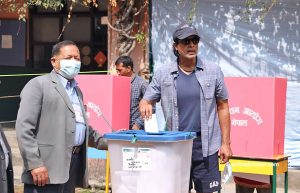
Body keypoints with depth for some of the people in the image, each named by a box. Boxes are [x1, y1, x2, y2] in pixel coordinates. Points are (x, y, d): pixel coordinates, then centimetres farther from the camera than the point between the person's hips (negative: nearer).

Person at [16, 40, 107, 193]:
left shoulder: (77, 90, 24)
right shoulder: (38, 85, -2)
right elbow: (24, 128, -11)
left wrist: (106, 143, 20)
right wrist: (35, 164, -18)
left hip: (73, 164, 8)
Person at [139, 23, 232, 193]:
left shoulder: (213, 72, 2)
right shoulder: (163, 75, 3)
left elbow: (222, 108, 5)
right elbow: (147, 101, 7)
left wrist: (225, 143, 1)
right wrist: (145, 105, -18)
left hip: (205, 146, -1)